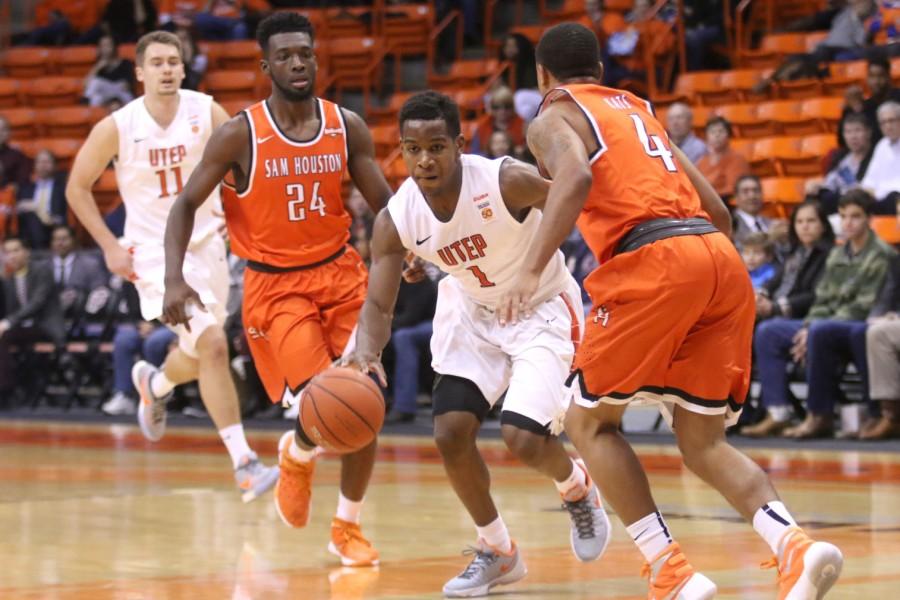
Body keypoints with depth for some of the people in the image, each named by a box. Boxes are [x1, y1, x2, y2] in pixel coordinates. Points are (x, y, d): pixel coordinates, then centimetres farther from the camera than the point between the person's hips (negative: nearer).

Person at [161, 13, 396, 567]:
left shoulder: (348, 127, -1)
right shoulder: (240, 135, -10)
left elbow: (384, 202, 5)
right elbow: (187, 204, -4)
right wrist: (175, 278, -18)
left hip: (340, 273, 4)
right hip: (275, 286, -3)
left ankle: (348, 526, 19)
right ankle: (297, 457, 18)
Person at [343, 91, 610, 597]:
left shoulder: (507, 181, -30)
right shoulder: (396, 219, -17)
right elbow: (379, 305, -15)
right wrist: (368, 352, -36)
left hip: (542, 308, -5)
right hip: (474, 311, 5)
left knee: (523, 437, -19)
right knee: (451, 433, -7)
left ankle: (577, 487, 18)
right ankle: (498, 551, 16)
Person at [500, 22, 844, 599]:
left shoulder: (554, 118, 11)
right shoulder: (641, 111, 31)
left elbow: (576, 178, -14)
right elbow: (718, 210, 26)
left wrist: (531, 271, -21)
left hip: (654, 260, -6)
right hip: (723, 258, 6)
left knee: (590, 421, 10)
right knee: (704, 443, 12)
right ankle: (795, 545, -14)